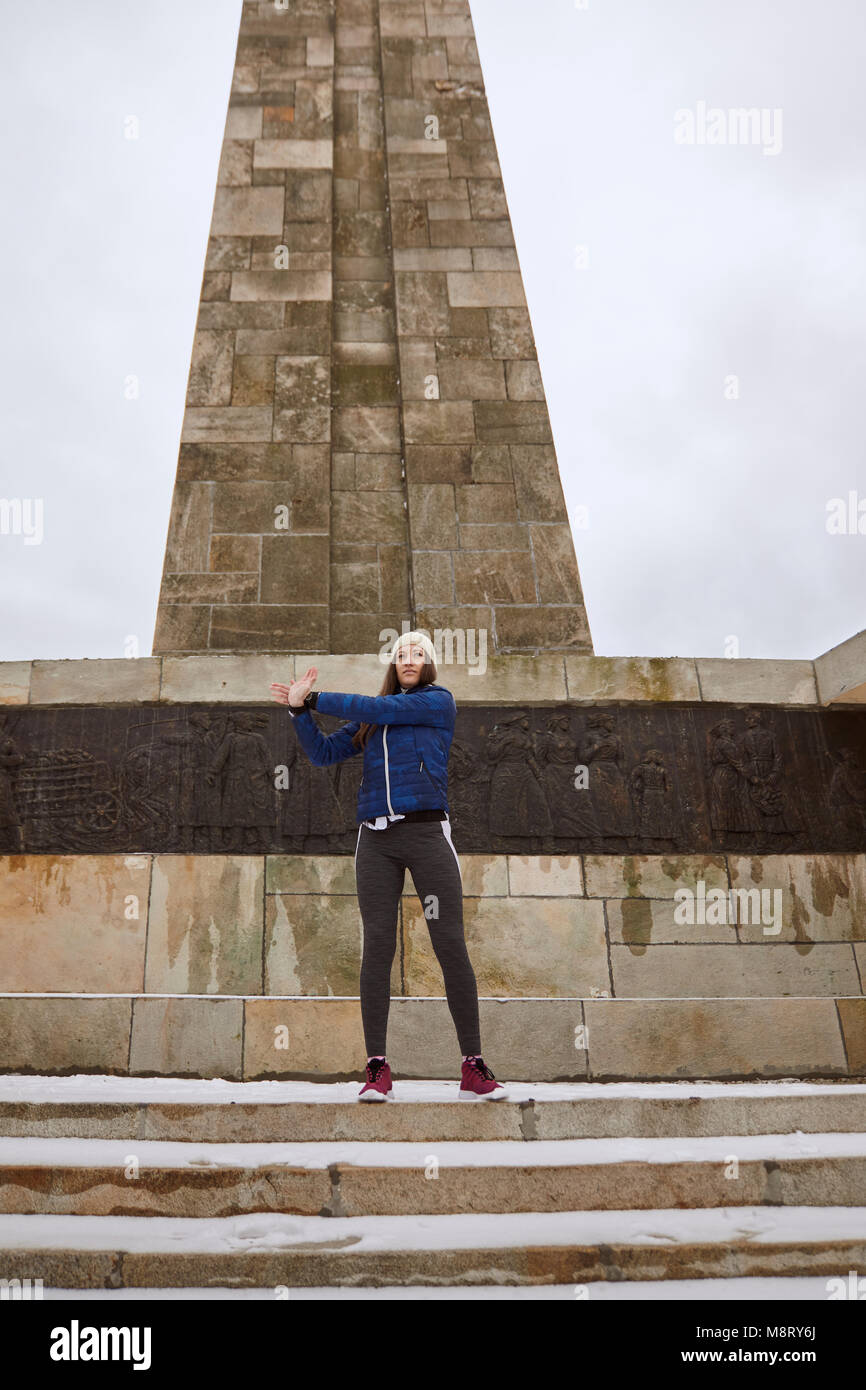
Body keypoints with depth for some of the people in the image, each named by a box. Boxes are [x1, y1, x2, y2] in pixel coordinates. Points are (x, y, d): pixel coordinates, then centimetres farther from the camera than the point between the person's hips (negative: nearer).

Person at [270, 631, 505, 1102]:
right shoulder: (369, 722, 22)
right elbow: (323, 752, 22)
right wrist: (300, 710, 8)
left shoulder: (439, 701, 8)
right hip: (375, 840, 4)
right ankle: (377, 1070, 1)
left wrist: (314, 698, 3)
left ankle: (474, 1069, -1)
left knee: (451, 945, -7)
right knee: (377, 947, -2)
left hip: (426, 833, -3)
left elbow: (379, 709, -3)